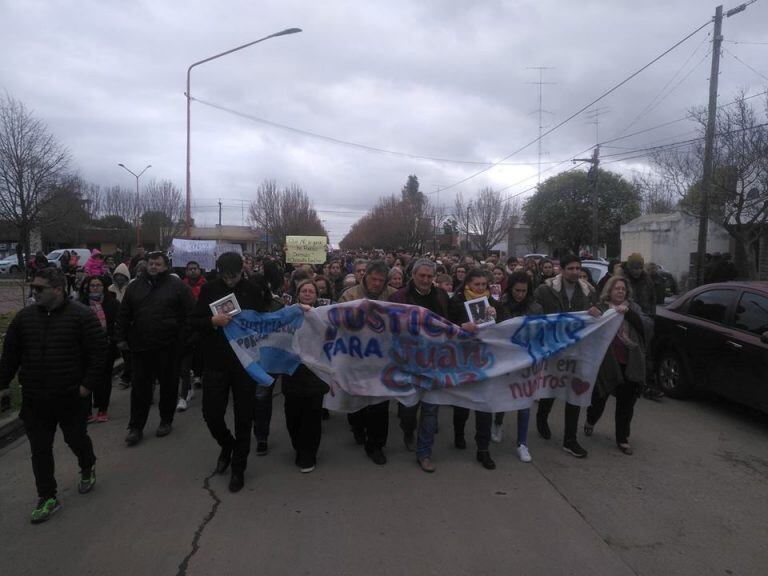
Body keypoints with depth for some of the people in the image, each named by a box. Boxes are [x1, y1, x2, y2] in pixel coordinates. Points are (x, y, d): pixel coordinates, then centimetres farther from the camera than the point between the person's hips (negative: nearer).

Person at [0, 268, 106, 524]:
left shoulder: (81, 315, -11)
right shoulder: (24, 317, 3)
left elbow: (98, 352, -11)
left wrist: (87, 384, -14)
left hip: (72, 397, -3)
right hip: (35, 399, 3)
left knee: (77, 439, 15)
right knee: (40, 450, 8)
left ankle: (88, 469, 44)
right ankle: (47, 498, 22)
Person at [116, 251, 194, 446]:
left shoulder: (176, 285, -3)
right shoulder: (135, 286, 9)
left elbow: (190, 314, -6)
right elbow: (123, 315, 13)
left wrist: (183, 339, -9)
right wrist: (121, 338, 7)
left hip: (168, 347, -3)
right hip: (140, 346, 3)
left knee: (168, 385, 10)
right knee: (140, 386, 6)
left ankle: (166, 421, 27)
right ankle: (136, 427, 15)